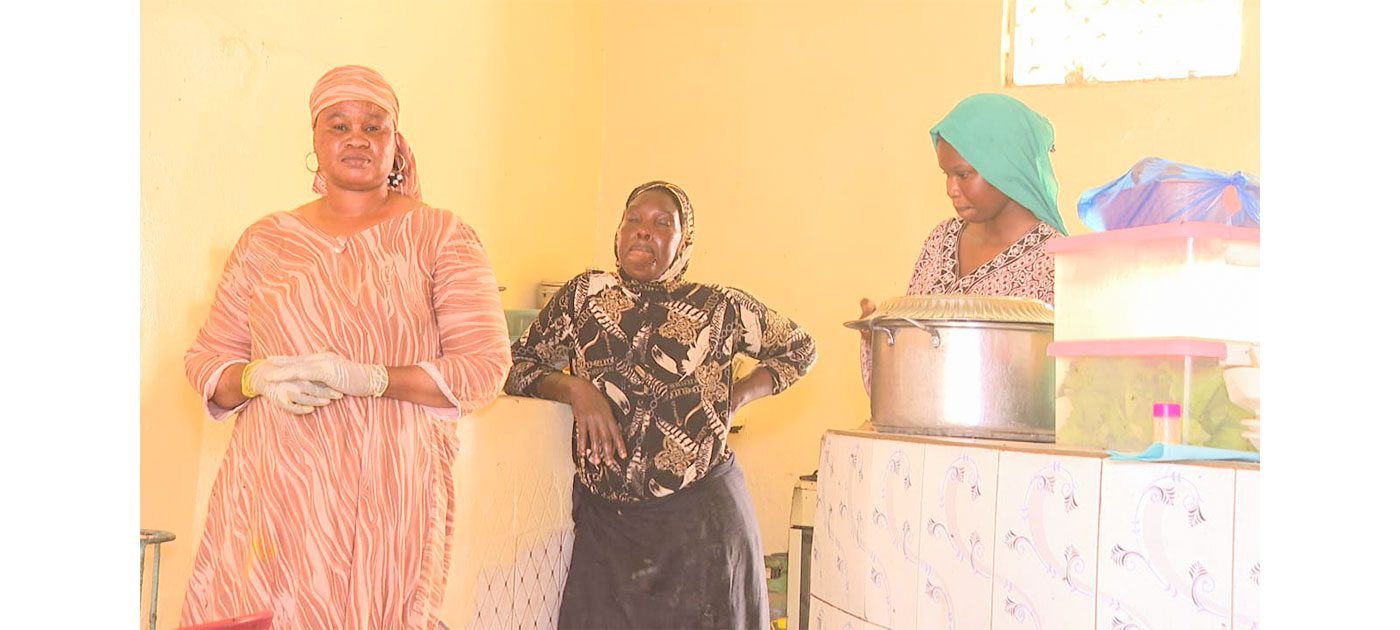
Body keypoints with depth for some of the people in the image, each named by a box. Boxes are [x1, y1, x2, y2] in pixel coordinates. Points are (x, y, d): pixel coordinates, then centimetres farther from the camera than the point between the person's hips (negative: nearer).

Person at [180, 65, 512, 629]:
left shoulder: (439, 236, 2)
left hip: (387, 496, -2)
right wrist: (259, 379, -9)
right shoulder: (265, 241, 12)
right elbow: (205, 360, 14)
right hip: (270, 492, 2)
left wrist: (366, 378, -15)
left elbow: (487, 366, -4)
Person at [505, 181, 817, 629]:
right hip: (604, 520, 2)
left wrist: (736, 399, 2)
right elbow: (517, 364, 7)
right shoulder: (584, 294, 6)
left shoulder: (720, 307, 1)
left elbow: (800, 350, 14)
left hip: (701, 521, -1)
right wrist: (574, 388, -11)